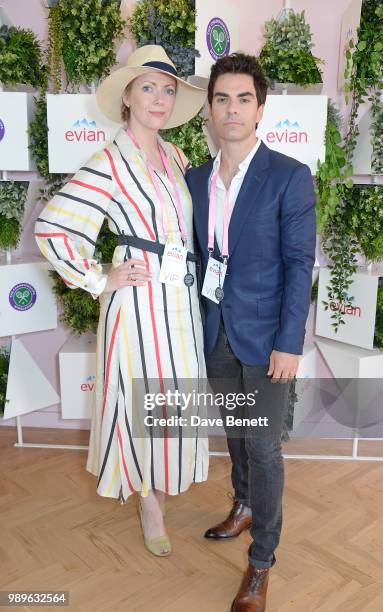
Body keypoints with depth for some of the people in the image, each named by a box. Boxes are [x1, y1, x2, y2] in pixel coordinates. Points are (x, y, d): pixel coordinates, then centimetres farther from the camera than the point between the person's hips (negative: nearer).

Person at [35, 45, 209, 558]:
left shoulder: (173, 156, 7)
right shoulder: (108, 165, -14)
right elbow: (51, 230, -16)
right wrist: (99, 282, -12)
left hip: (182, 299, 7)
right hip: (140, 302, -6)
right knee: (144, 401, 7)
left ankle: (158, 488, 42)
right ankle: (149, 501, 32)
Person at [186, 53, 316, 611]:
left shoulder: (290, 176, -10)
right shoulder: (195, 179, 5)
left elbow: (300, 264, -11)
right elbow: (199, 256, 10)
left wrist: (289, 343, -15)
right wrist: (198, 323, 8)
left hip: (264, 335, -5)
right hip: (215, 333, 5)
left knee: (262, 445, 3)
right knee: (233, 431, 20)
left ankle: (261, 561, 22)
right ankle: (244, 506, 46)